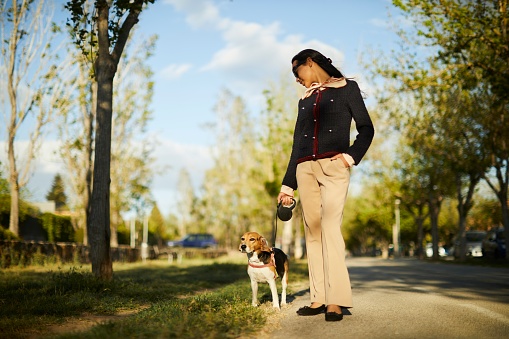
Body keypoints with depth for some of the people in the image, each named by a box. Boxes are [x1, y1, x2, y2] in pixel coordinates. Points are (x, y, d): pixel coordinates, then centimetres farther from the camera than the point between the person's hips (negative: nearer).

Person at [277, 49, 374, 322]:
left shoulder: (347, 88, 10)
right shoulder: (304, 100, 22)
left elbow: (366, 128, 5)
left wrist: (352, 156, -11)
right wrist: (287, 185, 17)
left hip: (334, 167, -5)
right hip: (305, 169, 5)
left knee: (330, 227, -19)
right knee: (312, 230, 0)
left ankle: (336, 300, -22)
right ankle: (318, 297, 1)